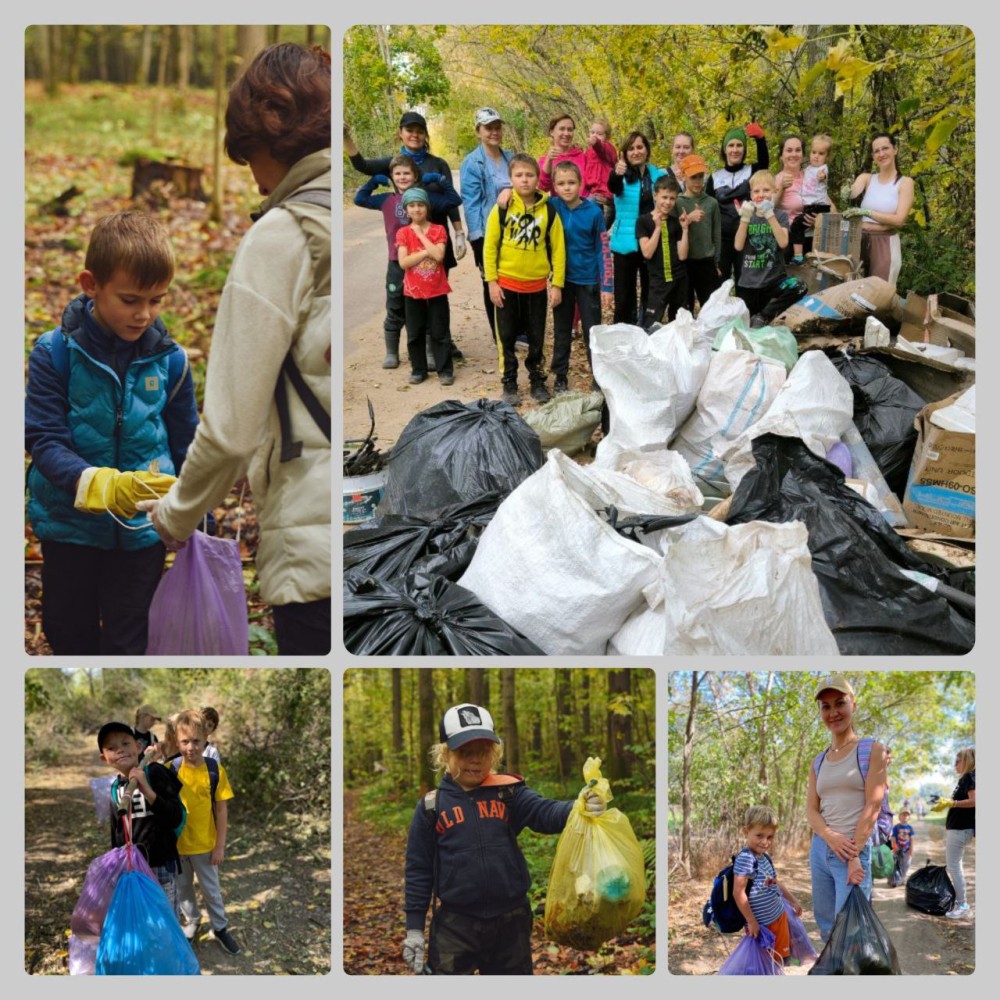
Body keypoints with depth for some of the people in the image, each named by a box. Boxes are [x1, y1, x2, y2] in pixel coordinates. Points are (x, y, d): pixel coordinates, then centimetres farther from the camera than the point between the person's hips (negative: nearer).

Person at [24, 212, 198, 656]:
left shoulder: (169, 359, -7)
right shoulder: (54, 353, -13)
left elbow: (186, 446, 4)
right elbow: (45, 441, -17)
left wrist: (198, 519, 7)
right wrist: (104, 487, -33)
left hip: (142, 531, 0)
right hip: (69, 523, 0)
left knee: (127, 644, 8)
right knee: (68, 636, 17)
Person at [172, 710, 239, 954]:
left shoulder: (215, 770, -13)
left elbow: (222, 810, -7)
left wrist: (220, 846, -6)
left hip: (204, 844, -1)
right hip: (176, 843, 1)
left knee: (211, 889, 15)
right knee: (182, 888, 20)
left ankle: (220, 928, 34)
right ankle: (192, 922, 43)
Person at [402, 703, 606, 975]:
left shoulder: (509, 793, -1)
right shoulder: (431, 807, -2)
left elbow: (545, 812, -18)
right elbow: (418, 870, 2)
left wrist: (579, 808, -41)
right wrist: (414, 927, 0)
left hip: (511, 920, 1)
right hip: (455, 924, -1)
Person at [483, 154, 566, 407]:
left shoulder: (548, 211, -3)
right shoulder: (501, 209, -6)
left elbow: (558, 249, 0)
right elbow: (490, 246, -4)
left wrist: (557, 285, -3)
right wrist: (492, 281, -8)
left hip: (537, 285, 1)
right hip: (507, 284, -1)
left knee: (537, 337, 10)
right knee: (507, 336, 7)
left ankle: (537, 381, 24)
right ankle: (509, 383, 18)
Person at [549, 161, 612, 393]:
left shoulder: (593, 212, -9)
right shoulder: (552, 207, -5)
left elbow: (603, 250, -6)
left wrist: (606, 286, -7)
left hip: (588, 280, -2)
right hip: (562, 279, 2)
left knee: (592, 331, 4)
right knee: (562, 331, 12)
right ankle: (560, 376, 22)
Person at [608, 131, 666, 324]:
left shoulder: (659, 175, 4)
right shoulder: (622, 176, -6)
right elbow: (613, 186, -29)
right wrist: (616, 174, -52)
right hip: (626, 244, -3)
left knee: (650, 294, 11)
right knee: (624, 297, 2)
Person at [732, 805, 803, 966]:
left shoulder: (765, 857, 7)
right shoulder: (745, 859, -22)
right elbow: (738, 893, -24)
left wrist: (793, 901, 28)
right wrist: (751, 922, -20)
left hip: (779, 917, 9)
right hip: (761, 924, -9)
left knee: (779, 959, 17)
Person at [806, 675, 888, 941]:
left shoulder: (872, 751, -1)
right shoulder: (818, 762, 14)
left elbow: (872, 807, -8)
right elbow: (811, 809, 8)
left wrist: (854, 855, -16)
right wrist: (830, 837, -13)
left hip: (855, 851, -6)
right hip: (819, 850, 6)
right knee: (826, 928, 10)